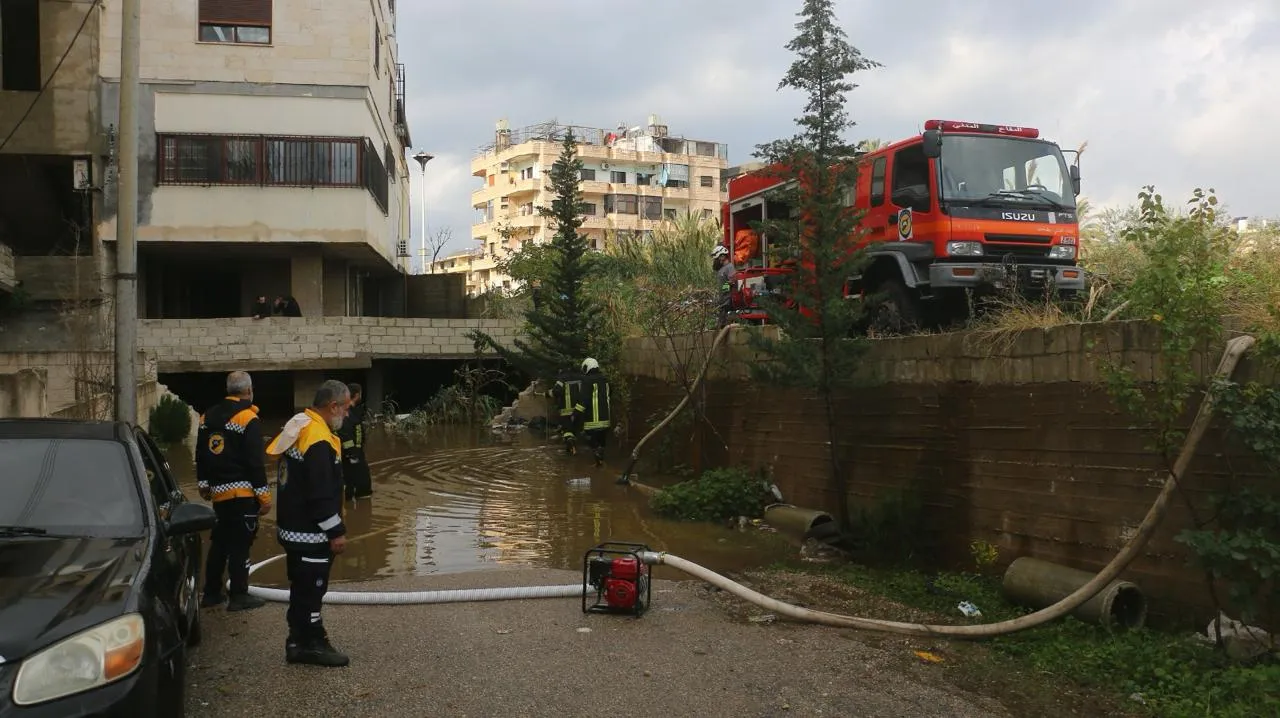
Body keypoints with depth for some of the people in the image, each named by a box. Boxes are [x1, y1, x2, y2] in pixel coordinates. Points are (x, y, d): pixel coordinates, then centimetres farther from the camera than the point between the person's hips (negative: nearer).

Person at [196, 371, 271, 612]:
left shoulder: (208, 417, 10)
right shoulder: (248, 419, -13)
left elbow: (201, 454, 18)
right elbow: (255, 461, -15)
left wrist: (203, 484, 28)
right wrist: (263, 495, -11)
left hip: (218, 492, 8)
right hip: (243, 492, -7)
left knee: (219, 542, 17)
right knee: (240, 544, -2)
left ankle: (211, 592, 23)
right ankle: (238, 596, 1)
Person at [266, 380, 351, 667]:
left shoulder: (299, 428, 10)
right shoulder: (319, 441, -23)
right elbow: (321, 495, -24)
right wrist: (336, 532, -17)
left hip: (292, 528, 10)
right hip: (310, 534, -10)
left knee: (303, 588, 18)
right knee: (311, 589, 0)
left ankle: (300, 641, 27)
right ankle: (312, 644, 10)